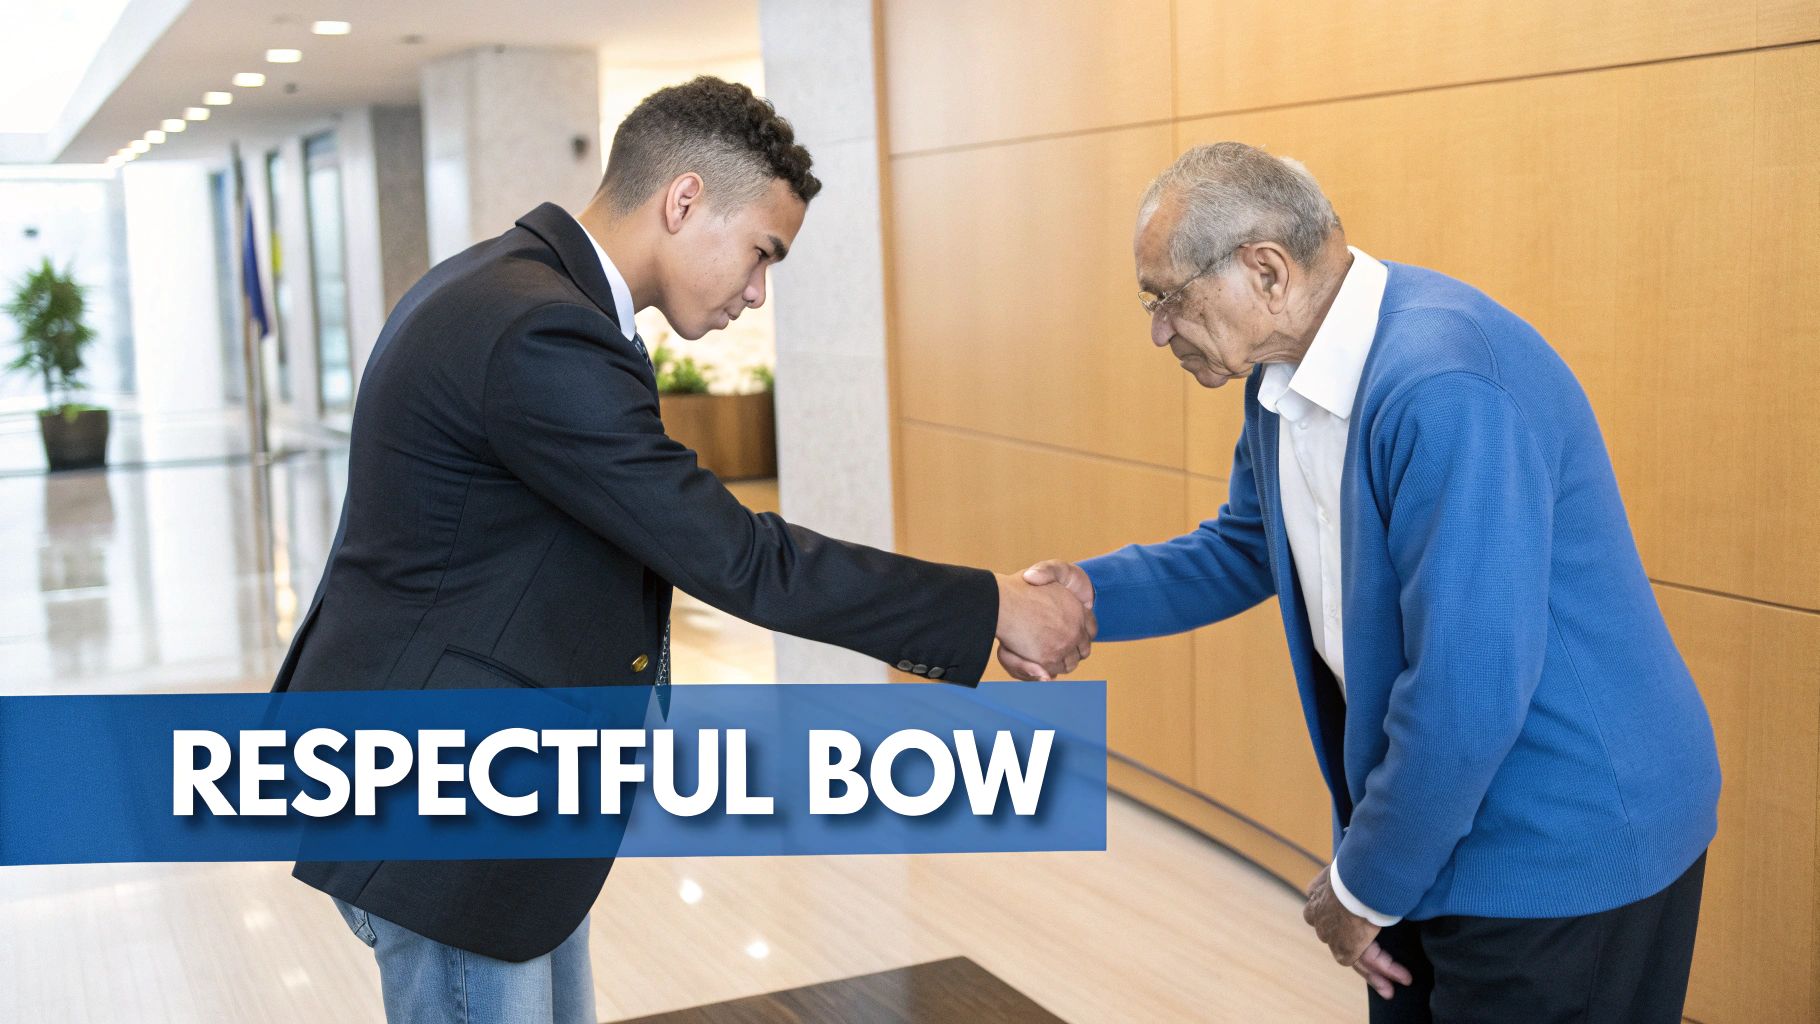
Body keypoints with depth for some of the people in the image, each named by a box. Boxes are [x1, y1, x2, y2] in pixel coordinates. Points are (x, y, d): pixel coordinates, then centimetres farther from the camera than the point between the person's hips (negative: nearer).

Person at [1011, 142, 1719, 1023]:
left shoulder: (1447, 387, -29)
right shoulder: (1286, 373, 2)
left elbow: (1468, 691, -29)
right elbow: (1248, 547, 17)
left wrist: (1365, 887, -15)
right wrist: (1093, 593, -2)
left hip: (1569, 848, -9)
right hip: (1432, 810, 9)